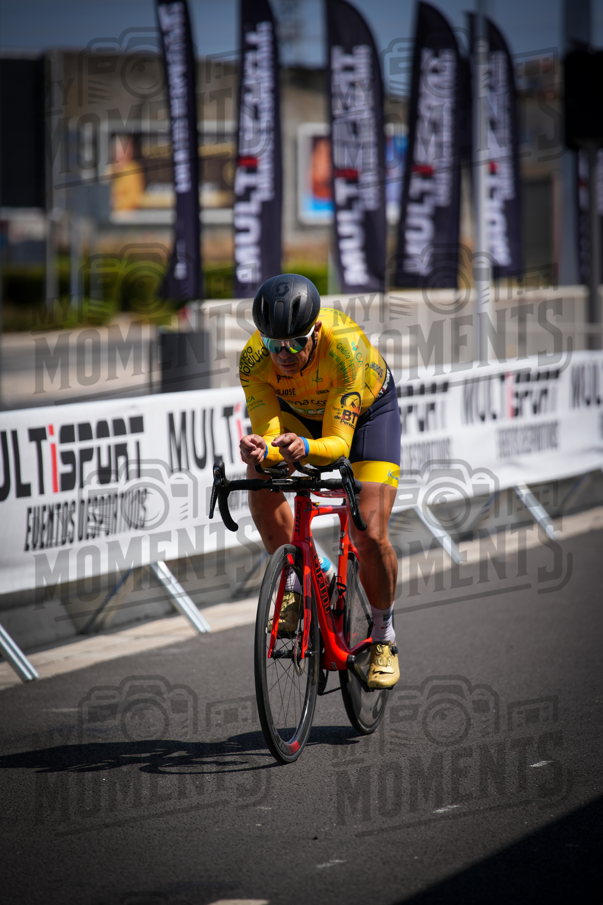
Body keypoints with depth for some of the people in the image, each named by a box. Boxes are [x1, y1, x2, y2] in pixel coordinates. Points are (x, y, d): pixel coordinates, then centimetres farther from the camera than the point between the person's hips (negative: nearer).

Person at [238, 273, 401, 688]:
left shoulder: (344, 347, -41)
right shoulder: (254, 359, -33)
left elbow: (338, 443, -41)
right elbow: (268, 433, -32)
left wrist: (304, 448, -62)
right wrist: (260, 450, -56)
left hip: (367, 410, -3)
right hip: (299, 411, 3)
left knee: (370, 536, -15)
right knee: (259, 470, -30)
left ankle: (384, 637, 10)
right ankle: (295, 582, -13)